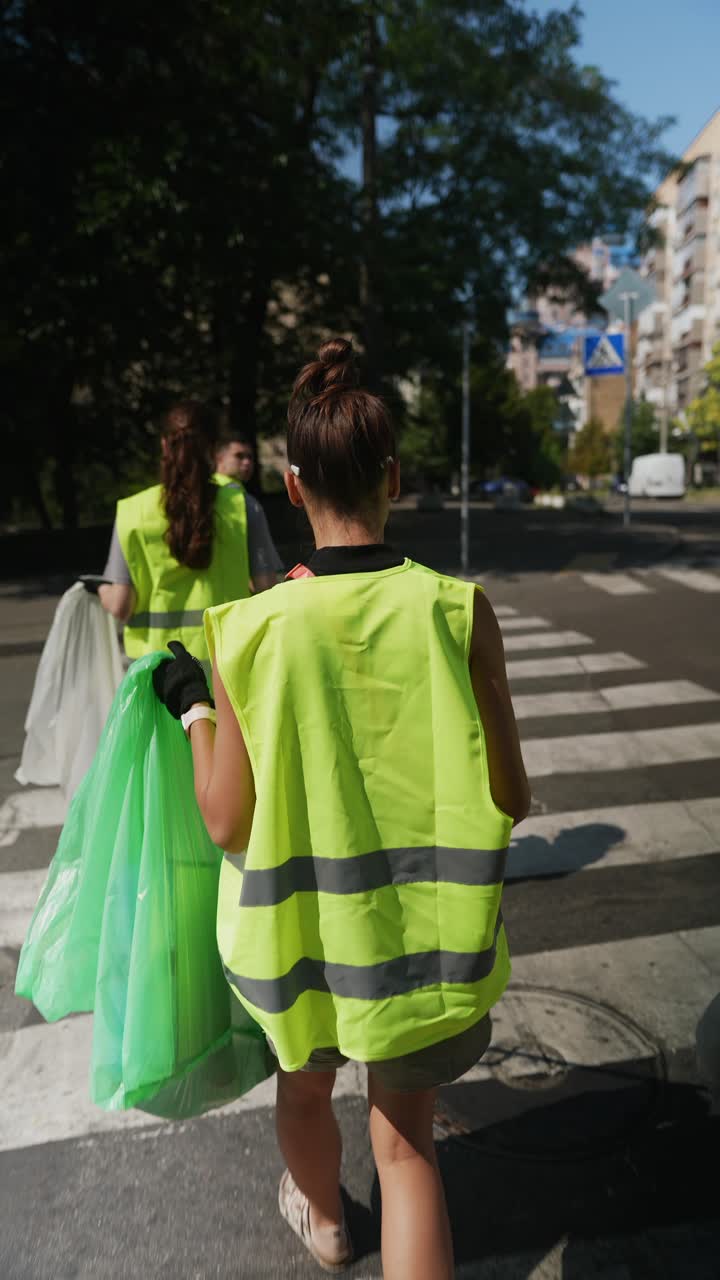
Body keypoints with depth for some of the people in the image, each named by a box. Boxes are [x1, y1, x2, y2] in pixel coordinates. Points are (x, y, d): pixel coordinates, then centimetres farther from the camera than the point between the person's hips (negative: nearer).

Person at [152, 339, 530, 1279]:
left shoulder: (253, 629, -19)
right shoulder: (457, 610, -17)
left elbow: (226, 822, -12)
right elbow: (510, 801, -11)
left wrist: (193, 709, 2)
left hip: (300, 923, 1)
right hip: (426, 930, 0)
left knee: (303, 1085, 32)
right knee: (405, 1136, 22)